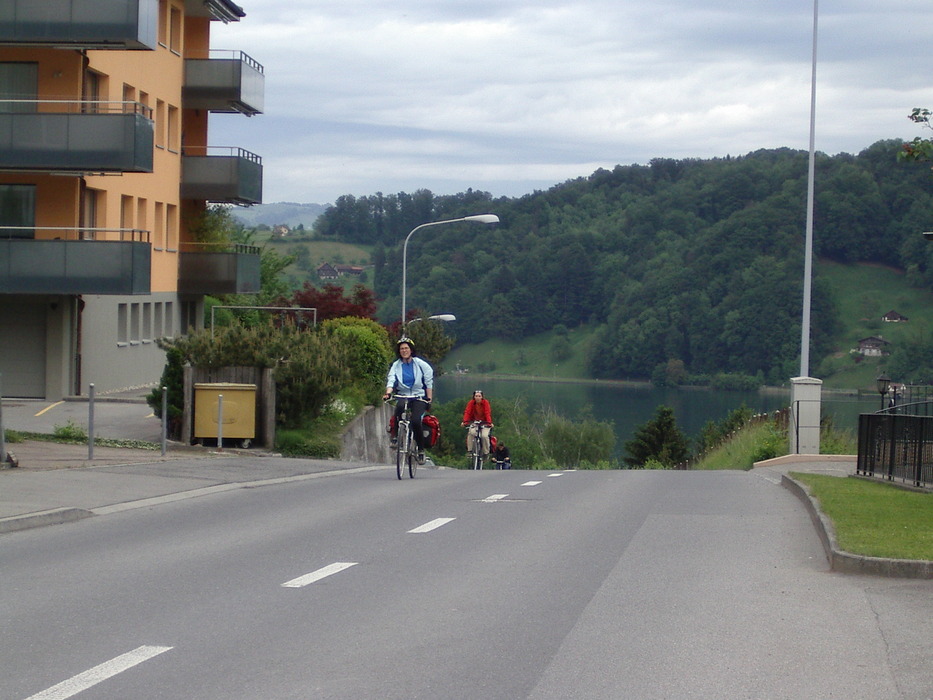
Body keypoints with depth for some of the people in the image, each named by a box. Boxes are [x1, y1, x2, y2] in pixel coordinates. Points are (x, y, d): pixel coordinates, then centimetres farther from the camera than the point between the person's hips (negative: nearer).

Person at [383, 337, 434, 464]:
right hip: (402, 396, 1)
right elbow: (391, 380, -8)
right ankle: (395, 436, -22)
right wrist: (387, 393, -27)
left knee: (415, 421, -24)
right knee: (399, 407, -36)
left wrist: (429, 399, -6)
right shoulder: (395, 366, 5)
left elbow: (429, 383, 3)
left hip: (419, 397, -1)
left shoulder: (421, 364, 1)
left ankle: (421, 450, -5)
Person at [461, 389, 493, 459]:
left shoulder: (485, 403, -15)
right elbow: (467, 412, -19)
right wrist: (465, 422, -34)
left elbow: (488, 413, -25)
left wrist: (489, 423, -39)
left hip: (484, 423, -1)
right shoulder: (471, 403, -10)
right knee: (471, 433, -27)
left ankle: (486, 452, -3)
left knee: (484, 436, -22)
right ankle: (469, 450, -16)